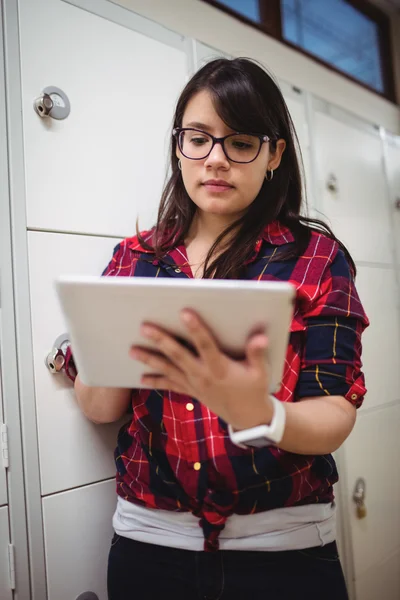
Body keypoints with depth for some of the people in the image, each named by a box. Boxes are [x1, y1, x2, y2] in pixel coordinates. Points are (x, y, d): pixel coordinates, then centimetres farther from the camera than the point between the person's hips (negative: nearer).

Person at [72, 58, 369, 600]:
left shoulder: (316, 256, -5)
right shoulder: (134, 259, 1)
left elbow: (334, 419, -12)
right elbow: (99, 410, -2)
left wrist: (257, 414, -33)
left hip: (284, 552, -1)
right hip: (149, 540, 2)